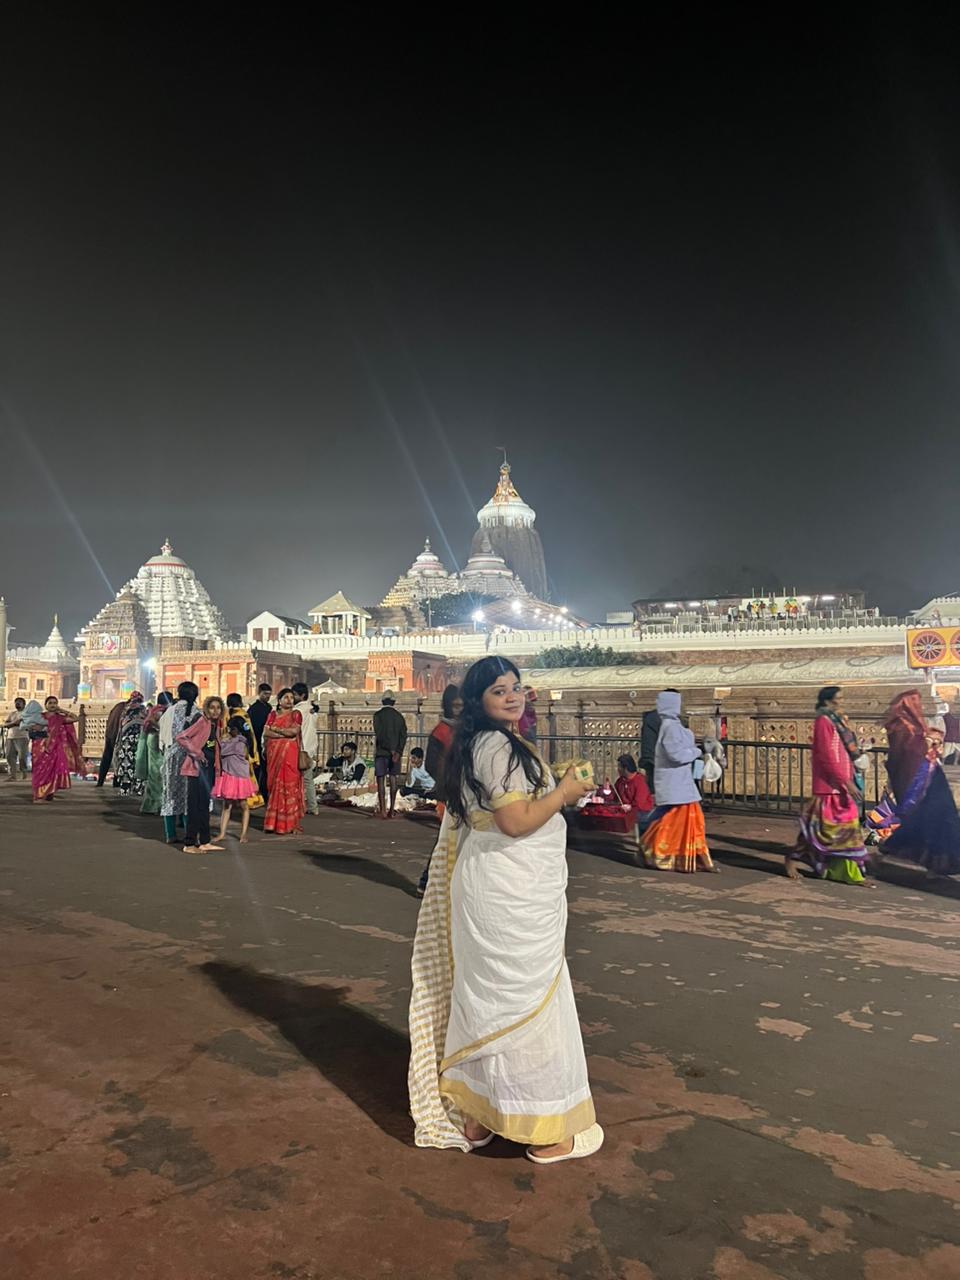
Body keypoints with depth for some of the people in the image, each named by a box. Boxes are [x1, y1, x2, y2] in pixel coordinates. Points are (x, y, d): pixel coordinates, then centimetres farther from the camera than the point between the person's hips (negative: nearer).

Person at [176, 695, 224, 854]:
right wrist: (196, 752, -17)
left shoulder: (216, 724, 11)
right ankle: (189, 844, 0)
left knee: (204, 805, 12)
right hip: (198, 767, -8)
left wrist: (216, 767, 9)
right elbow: (180, 738, -17)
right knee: (195, 805, -5)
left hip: (209, 766, 8)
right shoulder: (202, 722, -10)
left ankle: (204, 842, 18)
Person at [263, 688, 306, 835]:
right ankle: (274, 822, 6)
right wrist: (285, 733, -9)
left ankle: (289, 823, -3)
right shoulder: (272, 715, 13)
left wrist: (276, 729, -2)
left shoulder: (295, 714, 6)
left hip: (290, 755, -3)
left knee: (289, 785, -5)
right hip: (274, 754, 3)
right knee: (274, 785, 1)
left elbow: (294, 730, -10)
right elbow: (266, 733, 0)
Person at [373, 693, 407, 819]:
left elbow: (379, 734, -14)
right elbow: (403, 735, -1)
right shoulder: (399, 716, 8)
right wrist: (398, 752, -9)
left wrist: (391, 750, -15)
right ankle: (391, 810, 5)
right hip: (396, 753, 3)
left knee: (381, 780, 0)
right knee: (393, 781, 7)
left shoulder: (378, 715, -4)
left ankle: (383, 809, -9)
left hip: (381, 752, -3)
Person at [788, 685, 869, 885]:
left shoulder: (839, 721, 14)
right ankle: (792, 859, 13)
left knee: (848, 827, 9)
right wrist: (847, 782, -21)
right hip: (829, 786, -9)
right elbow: (827, 757, -20)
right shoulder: (824, 722, -13)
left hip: (842, 785, 9)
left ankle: (850, 873, 14)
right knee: (822, 827, -2)